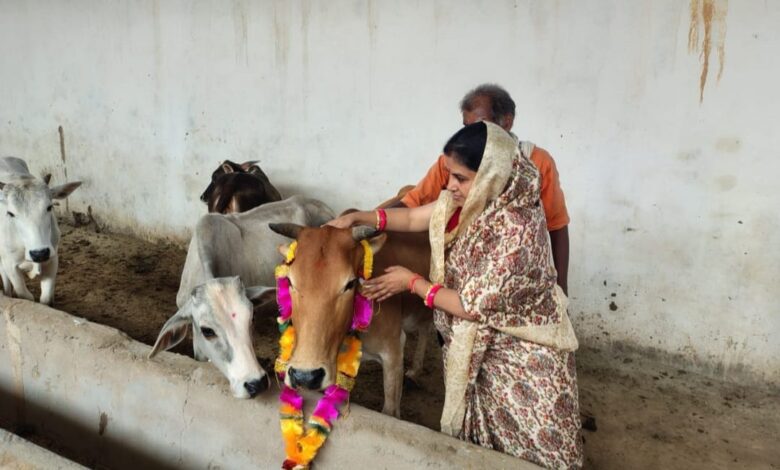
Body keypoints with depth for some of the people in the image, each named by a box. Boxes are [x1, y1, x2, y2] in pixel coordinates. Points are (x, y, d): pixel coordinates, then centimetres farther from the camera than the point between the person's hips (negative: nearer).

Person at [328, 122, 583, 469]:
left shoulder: (517, 230, -33)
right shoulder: (468, 199, -10)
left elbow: (474, 307, -25)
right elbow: (413, 217, 3)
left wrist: (411, 282, -16)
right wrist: (357, 218, -9)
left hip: (525, 356, -7)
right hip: (479, 348, 7)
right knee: (477, 441, 22)